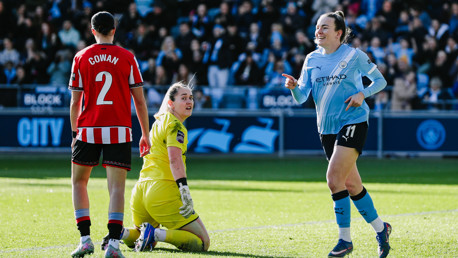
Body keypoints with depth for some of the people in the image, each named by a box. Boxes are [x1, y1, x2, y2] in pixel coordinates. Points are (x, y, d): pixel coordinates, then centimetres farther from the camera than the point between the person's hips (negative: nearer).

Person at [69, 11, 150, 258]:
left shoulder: (81, 58, 3)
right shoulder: (127, 58, 2)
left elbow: (75, 101, 4)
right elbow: (139, 100, 2)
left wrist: (75, 133, 15)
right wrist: (145, 134, 10)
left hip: (88, 129, 1)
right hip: (119, 131, -1)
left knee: (79, 182, 15)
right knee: (116, 186, -2)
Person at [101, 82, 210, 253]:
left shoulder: (159, 122, 20)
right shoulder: (175, 125, -7)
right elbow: (175, 159, -21)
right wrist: (185, 191, -28)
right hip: (164, 191, -9)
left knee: (145, 239, 30)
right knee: (202, 242, -5)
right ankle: (156, 234, -22)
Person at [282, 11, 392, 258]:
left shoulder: (354, 56, -5)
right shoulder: (312, 59, 8)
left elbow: (380, 80, 5)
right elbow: (301, 97, 3)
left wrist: (362, 94, -12)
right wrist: (294, 87, -19)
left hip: (353, 123, -6)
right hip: (327, 128, 6)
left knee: (334, 178, -18)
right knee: (351, 184, 10)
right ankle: (380, 228, 28)